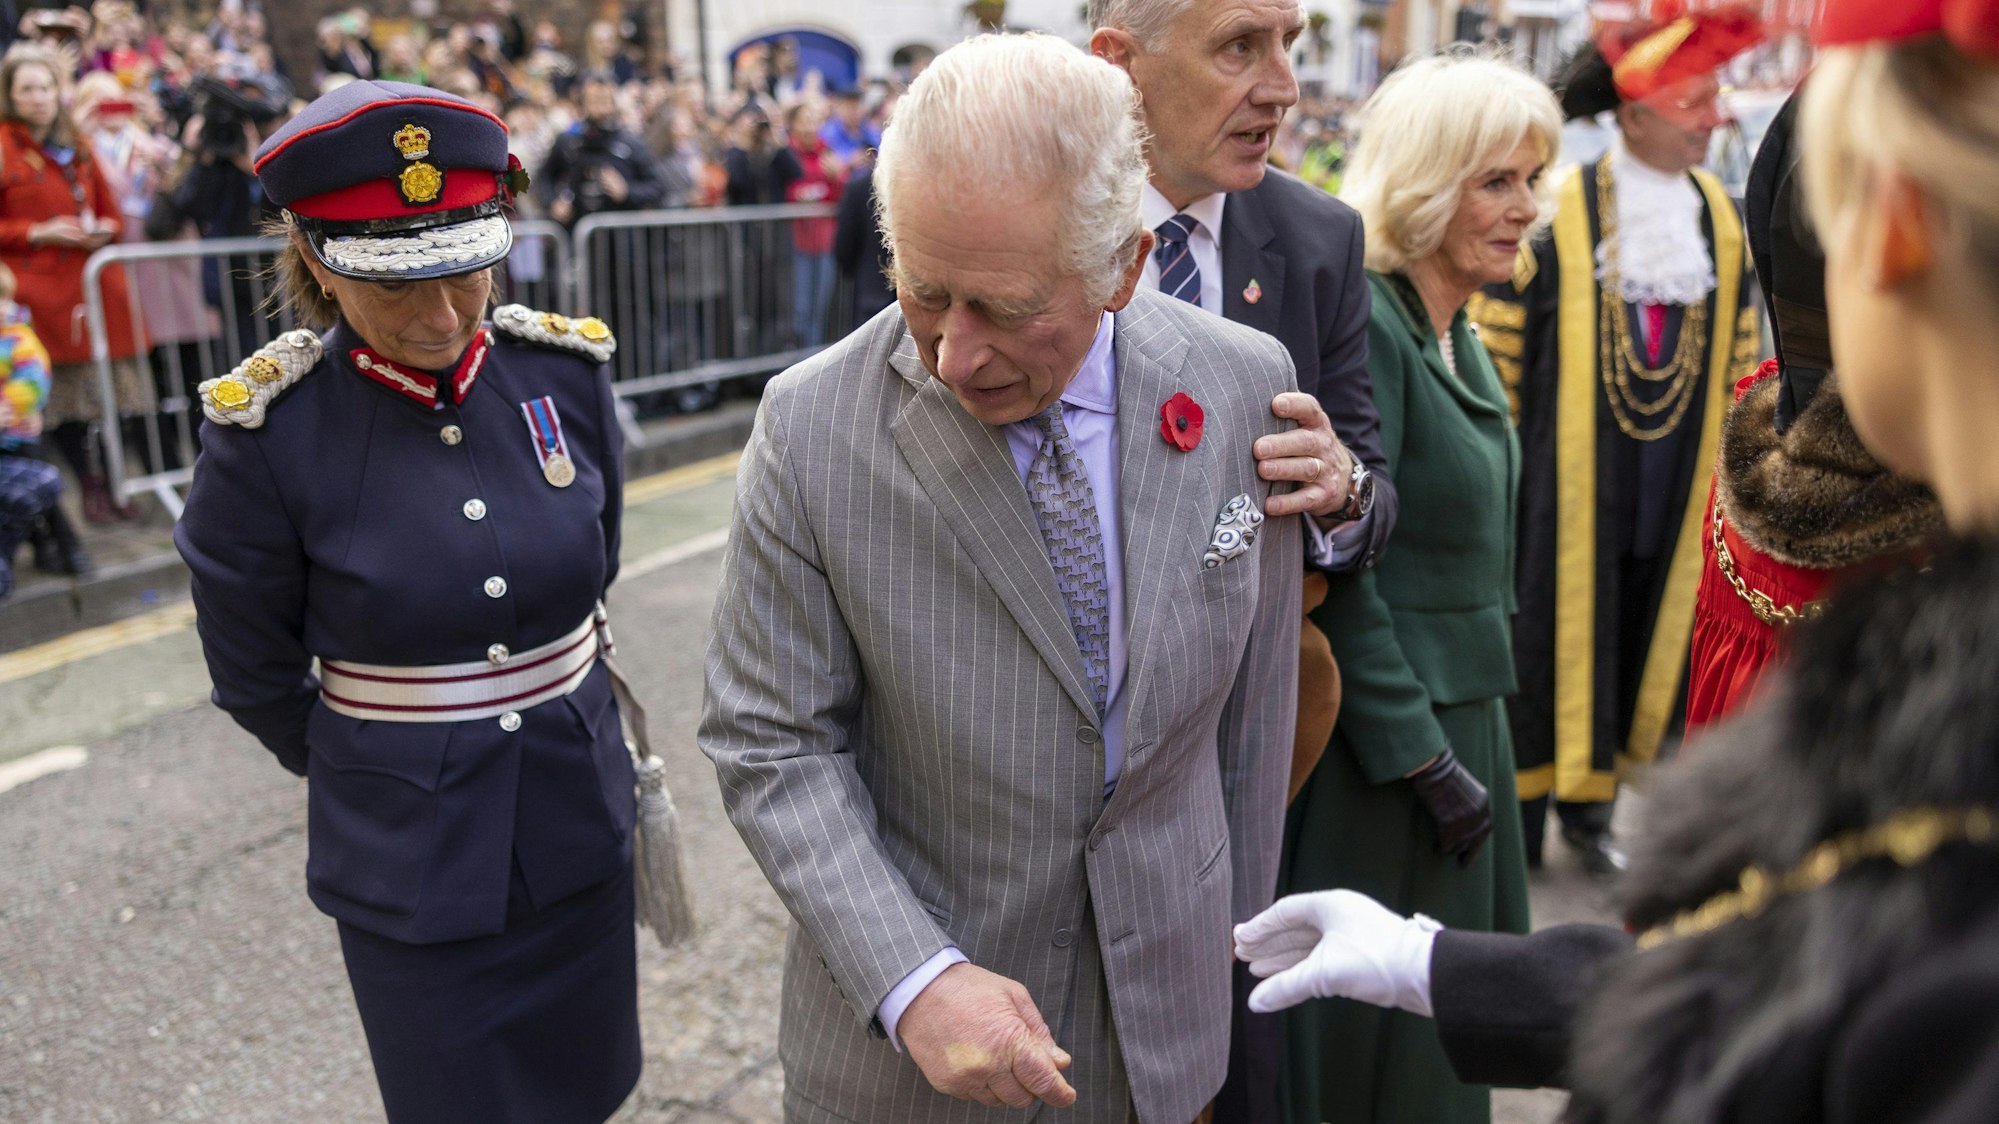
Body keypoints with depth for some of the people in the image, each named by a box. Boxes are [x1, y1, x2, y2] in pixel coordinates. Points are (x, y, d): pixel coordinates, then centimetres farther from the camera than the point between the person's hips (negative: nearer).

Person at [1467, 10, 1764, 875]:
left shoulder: (1719, 214, 9)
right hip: (1570, 467, -5)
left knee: (1647, 629, 9)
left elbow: (1740, 350, 16)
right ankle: (1517, 809, 15)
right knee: (1555, 624, 1)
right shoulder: (1561, 209, -8)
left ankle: (1589, 800, 23)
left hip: (1674, 471, 5)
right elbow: (1498, 335, -6)